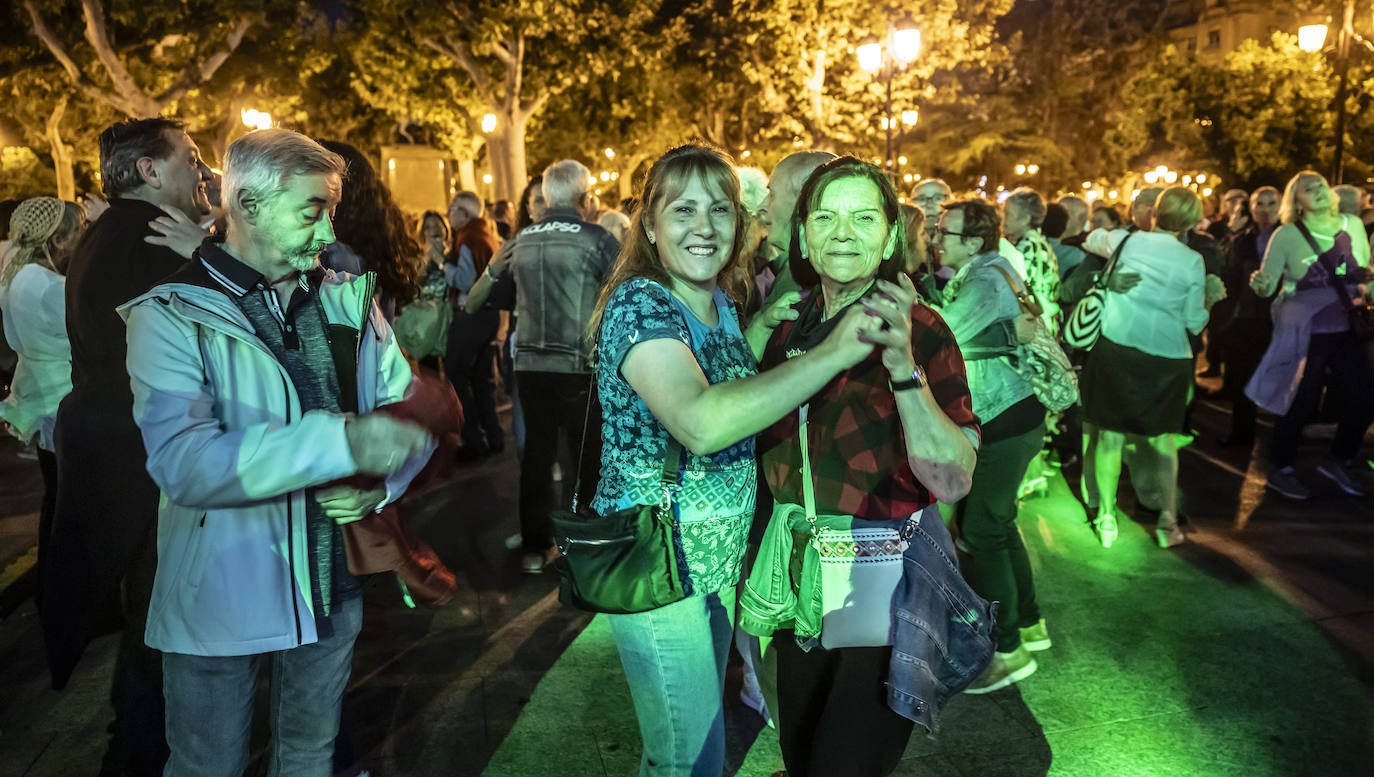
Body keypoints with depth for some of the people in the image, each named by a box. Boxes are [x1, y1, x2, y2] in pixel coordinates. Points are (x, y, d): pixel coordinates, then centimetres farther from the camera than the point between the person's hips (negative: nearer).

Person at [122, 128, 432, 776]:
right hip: (223, 597, -4)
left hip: (333, 583, 4)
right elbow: (184, 462, -27)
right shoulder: (173, 315, -13)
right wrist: (345, 440, -35)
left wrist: (379, 480, -16)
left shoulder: (347, 297, 1)